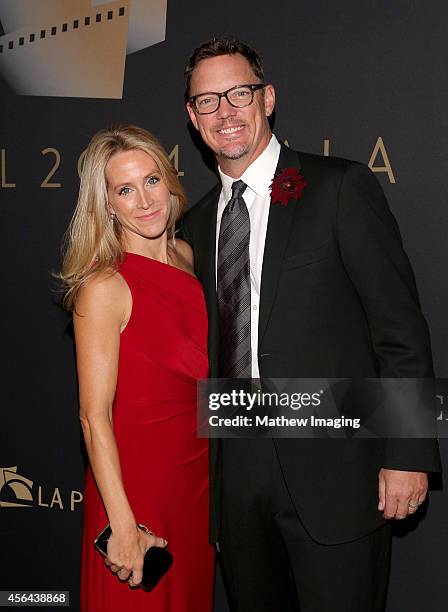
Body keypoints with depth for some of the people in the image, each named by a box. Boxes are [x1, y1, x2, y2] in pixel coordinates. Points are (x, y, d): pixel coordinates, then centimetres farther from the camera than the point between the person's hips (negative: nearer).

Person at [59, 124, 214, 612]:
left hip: (198, 474, 7)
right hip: (137, 479, -6)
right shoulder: (104, 287, -17)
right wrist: (122, 526, -20)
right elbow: (94, 416, -18)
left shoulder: (185, 257, 4)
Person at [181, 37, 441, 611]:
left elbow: (401, 330, -8)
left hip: (332, 467, -5)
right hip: (234, 467, 5)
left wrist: (408, 454, -13)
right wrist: (203, 467, 13)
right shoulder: (196, 223, 12)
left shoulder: (341, 188, -6)